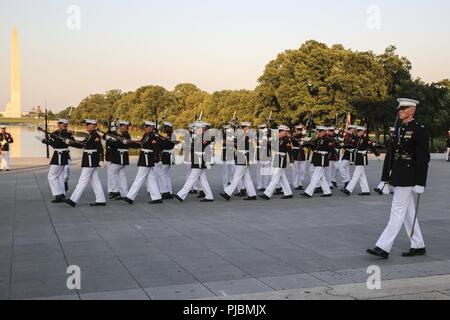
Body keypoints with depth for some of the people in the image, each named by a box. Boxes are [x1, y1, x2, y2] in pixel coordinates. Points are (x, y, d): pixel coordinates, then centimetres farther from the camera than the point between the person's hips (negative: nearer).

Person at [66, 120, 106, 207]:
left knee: (83, 180, -6)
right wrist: (71, 143, 7)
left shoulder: (95, 135, -14)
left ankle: (73, 200, -3)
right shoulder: (90, 135, 15)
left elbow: (100, 147, -19)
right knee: (95, 180, 9)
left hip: (91, 161, -10)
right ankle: (101, 200, 11)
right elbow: (82, 145, 16)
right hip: (89, 160, 10)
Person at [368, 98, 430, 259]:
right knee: (408, 212, 13)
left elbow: (424, 157, -14)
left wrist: (420, 183, -17)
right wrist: (388, 175, 17)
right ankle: (418, 246, 23)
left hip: (407, 178, -9)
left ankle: (383, 248, -7)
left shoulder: (419, 129, -10)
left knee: (397, 212, -7)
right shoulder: (399, 129, 14)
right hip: (397, 178, 9)